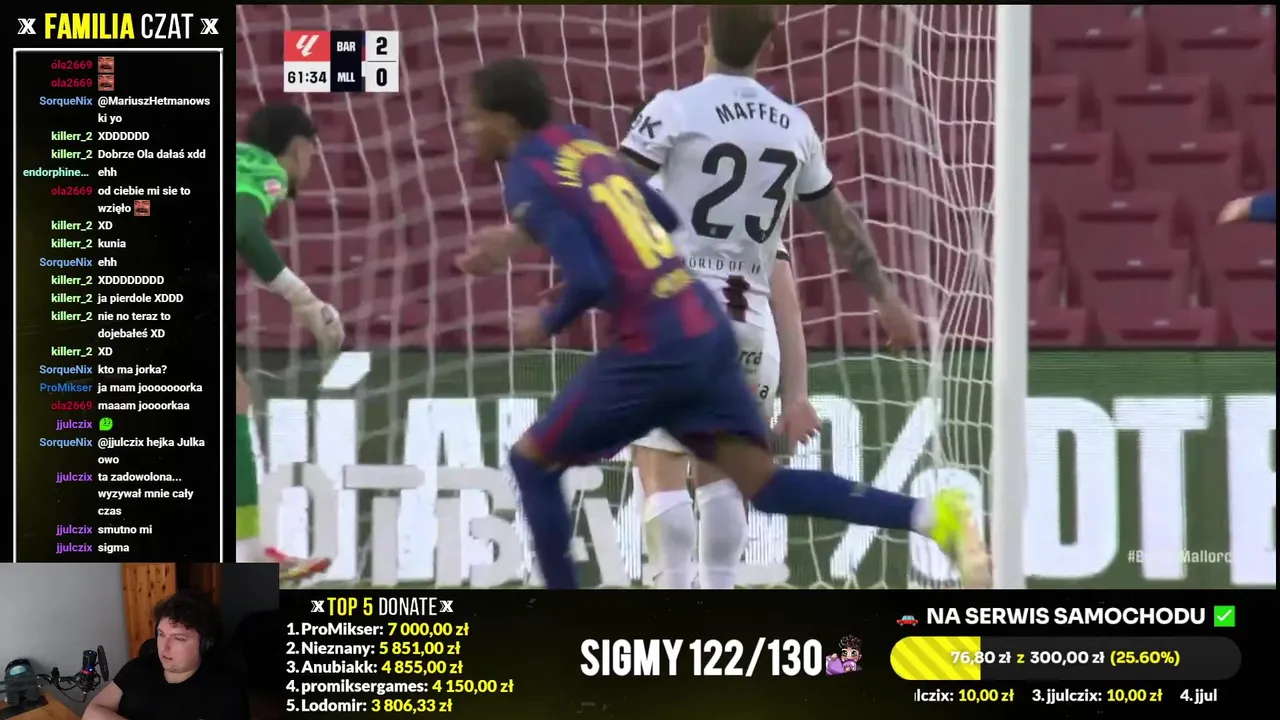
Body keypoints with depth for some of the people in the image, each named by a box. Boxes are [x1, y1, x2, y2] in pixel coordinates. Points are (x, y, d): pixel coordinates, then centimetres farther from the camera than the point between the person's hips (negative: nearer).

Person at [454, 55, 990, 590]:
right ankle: (934, 516, -9)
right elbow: (664, 218, 23)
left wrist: (547, 323, 2)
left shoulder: (526, 178, -8)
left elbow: (589, 281, -16)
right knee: (765, 482, 7)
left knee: (532, 461, 11)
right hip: (707, 330, 7)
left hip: (655, 352, -7)